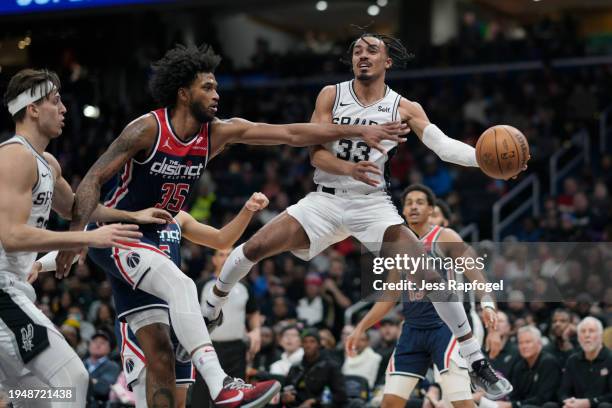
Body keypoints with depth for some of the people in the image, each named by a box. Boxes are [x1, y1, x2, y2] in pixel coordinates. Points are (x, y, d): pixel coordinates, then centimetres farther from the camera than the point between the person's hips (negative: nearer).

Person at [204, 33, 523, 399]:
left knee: (431, 276, -16)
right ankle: (207, 314, 17)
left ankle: (478, 364, -6)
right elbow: (316, 154, -8)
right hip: (326, 200, 1)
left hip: (373, 204, -1)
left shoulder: (404, 108, -3)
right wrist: (350, 169, -29)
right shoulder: (332, 95, -1)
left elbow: (444, 146, -15)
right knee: (253, 249, -9)